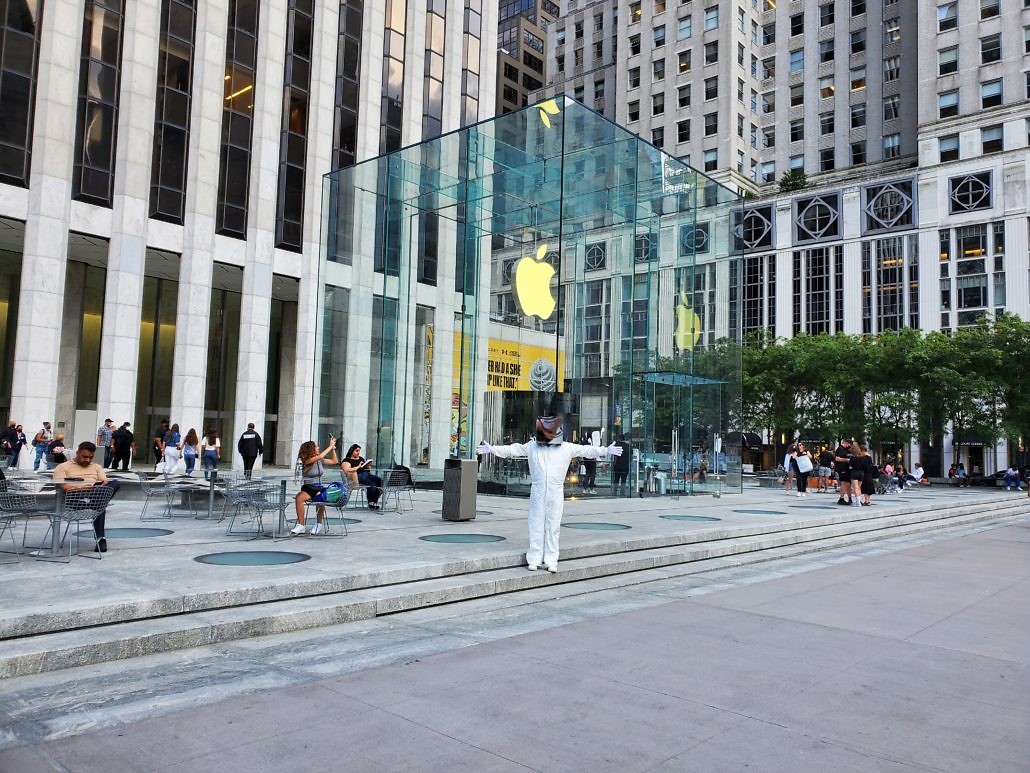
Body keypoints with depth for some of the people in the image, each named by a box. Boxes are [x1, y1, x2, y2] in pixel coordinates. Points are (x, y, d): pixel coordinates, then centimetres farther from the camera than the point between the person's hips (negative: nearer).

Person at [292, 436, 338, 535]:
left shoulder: (320, 460, 10)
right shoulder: (307, 461, -6)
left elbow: (334, 461, 22)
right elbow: (320, 456, -22)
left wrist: (333, 448, 14)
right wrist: (330, 446, -12)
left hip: (319, 488, 3)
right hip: (308, 488, -3)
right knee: (299, 498, -35)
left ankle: (319, 525, -19)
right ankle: (301, 525, -29)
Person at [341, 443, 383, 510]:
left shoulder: (361, 458, 31)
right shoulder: (347, 460, 9)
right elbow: (347, 470, -10)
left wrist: (368, 465, 6)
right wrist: (358, 467, -11)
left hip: (367, 474, 7)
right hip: (358, 477, -7)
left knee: (379, 480, -26)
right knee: (372, 483, -36)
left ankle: (375, 501, -29)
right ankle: (371, 502, -30)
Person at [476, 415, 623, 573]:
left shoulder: (567, 448, 5)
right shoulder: (531, 446, 6)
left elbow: (587, 450, 8)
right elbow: (512, 449, 8)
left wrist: (606, 451, 5)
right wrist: (492, 449, 4)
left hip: (556, 494, 0)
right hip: (537, 493, 1)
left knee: (553, 527, 4)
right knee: (536, 526, 4)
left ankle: (551, 561, 11)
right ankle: (534, 560, 12)